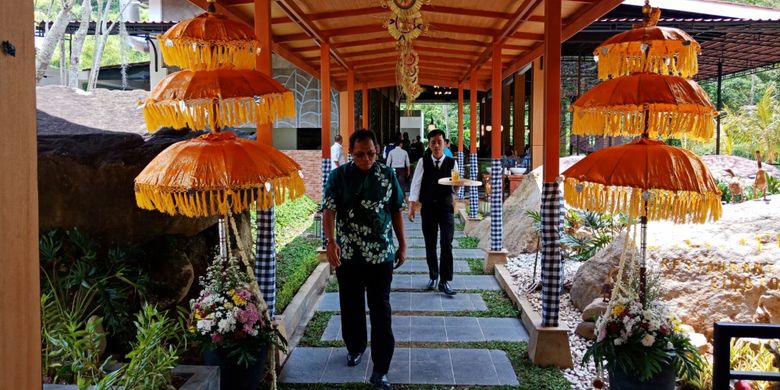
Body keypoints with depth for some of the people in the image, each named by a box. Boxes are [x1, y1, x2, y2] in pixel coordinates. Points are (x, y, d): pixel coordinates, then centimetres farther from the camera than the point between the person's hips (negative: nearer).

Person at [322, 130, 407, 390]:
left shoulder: (388, 176, 1)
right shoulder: (338, 176, -3)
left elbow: (397, 211, 8)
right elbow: (329, 209, -12)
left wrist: (402, 245, 8)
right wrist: (330, 241, -28)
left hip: (381, 255, 0)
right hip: (347, 255, 1)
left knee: (380, 310, -2)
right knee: (351, 306, 15)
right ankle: (355, 347, 39)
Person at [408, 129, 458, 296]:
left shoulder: (452, 163, -1)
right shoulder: (423, 162, -2)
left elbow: (456, 189, 0)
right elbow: (416, 184, -4)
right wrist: (411, 206, -10)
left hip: (445, 207, -1)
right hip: (427, 208, 1)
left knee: (446, 244, -8)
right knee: (430, 245, 9)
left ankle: (445, 281, 0)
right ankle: (433, 277, 25)